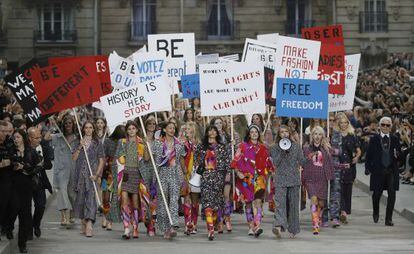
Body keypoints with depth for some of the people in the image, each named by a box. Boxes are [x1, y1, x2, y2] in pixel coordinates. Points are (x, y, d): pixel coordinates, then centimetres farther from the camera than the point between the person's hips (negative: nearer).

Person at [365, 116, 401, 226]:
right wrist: (368, 168, -5)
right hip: (378, 170, -1)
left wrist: (397, 155, -14)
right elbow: (369, 155, 5)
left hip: (391, 171, 1)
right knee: (377, 193, 4)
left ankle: (388, 219, 1)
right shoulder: (374, 139, 6)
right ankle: (376, 212, 33)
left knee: (392, 193, -6)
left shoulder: (395, 140, 9)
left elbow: (399, 156, 9)